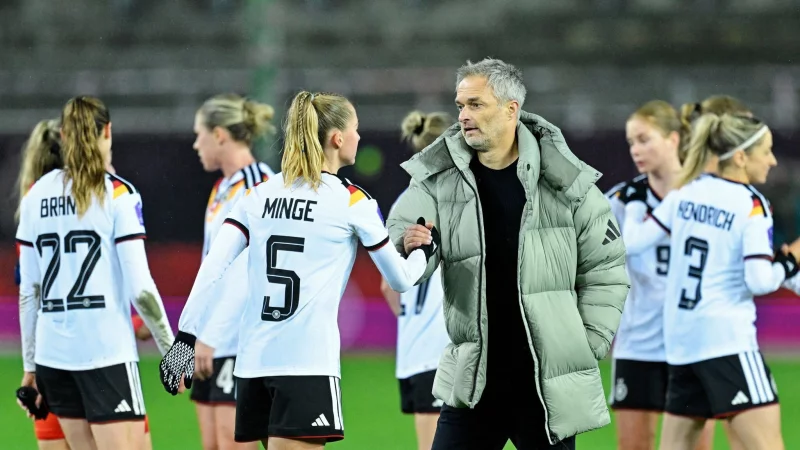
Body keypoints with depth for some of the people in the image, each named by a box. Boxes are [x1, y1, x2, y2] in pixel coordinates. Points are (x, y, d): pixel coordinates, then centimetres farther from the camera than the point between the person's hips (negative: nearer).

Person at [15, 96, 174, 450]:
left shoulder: (36, 195, 8)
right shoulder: (117, 194, -6)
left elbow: (28, 290, 10)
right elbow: (139, 287, -10)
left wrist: (30, 364, 16)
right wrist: (171, 349, 0)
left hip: (53, 351, 5)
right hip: (106, 351, -5)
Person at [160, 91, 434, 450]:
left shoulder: (258, 195, 11)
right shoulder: (351, 201, 0)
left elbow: (212, 268, 2)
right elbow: (400, 279, 9)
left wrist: (186, 336, 3)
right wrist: (424, 251, 29)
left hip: (252, 362, 6)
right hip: (308, 363, -6)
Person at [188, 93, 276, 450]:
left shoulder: (257, 187, -13)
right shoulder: (222, 189, 15)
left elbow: (248, 273, -19)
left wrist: (210, 337, -21)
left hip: (243, 344, -9)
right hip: (212, 344, 9)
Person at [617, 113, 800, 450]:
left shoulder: (687, 192, 8)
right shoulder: (752, 205, -9)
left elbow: (634, 241, 11)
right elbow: (759, 280, -18)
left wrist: (634, 204, 29)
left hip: (680, 339, 7)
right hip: (726, 339, -7)